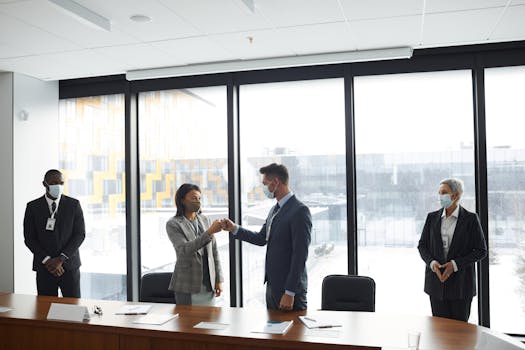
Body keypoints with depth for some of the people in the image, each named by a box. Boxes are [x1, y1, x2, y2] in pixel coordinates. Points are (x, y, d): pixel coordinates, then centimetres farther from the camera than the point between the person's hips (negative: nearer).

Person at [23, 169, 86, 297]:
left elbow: (80, 234, -3)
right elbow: (29, 238, 0)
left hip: (69, 265, 0)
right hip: (44, 267, 1)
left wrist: (61, 259, -12)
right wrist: (47, 260, -11)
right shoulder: (32, 207, 2)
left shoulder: (74, 204, 0)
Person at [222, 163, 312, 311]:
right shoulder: (275, 210, 11)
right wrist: (234, 229, 9)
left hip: (289, 287, -8)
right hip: (272, 285, 8)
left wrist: (290, 292, -20)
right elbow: (262, 239, 18)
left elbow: (300, 255, -20)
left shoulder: (300, 211, -17)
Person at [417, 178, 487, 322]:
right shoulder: (432, 217, 5)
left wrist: (455, 264, -15)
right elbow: (422, 245, 8)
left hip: (461, 283, -2)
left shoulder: (471, 218, -4)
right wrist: (432, 262, -11)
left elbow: (481, 250, -4)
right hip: (436, 281, 3)